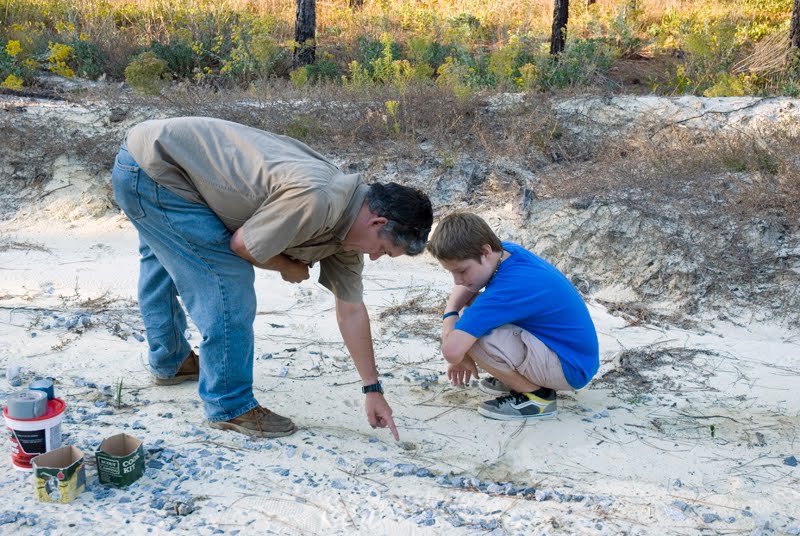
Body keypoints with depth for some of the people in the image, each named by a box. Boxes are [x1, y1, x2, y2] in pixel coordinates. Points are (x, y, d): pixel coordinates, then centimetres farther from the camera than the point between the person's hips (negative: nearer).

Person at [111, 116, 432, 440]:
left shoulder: (346, 224, 0)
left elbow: (351, 310, 6)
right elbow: (242, 245, -19)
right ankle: (229, 407, 3)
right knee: (231, 280, -11)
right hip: (153, 169, -9)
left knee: (162, 263, 30)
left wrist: (373, 389, 9)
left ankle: (169, 363, 54)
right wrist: (288, 267, 0)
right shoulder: (316, 199, -30)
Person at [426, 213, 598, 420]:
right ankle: (520, 378, 13)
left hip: (571, 369, -9)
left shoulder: (509, 287, -32)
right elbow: (462, 289, 10)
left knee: (474, 334, -28)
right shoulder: (505, 250, -8)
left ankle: (536, 394, -6)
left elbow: (451, 351, -37)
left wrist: (450, 318, -16)